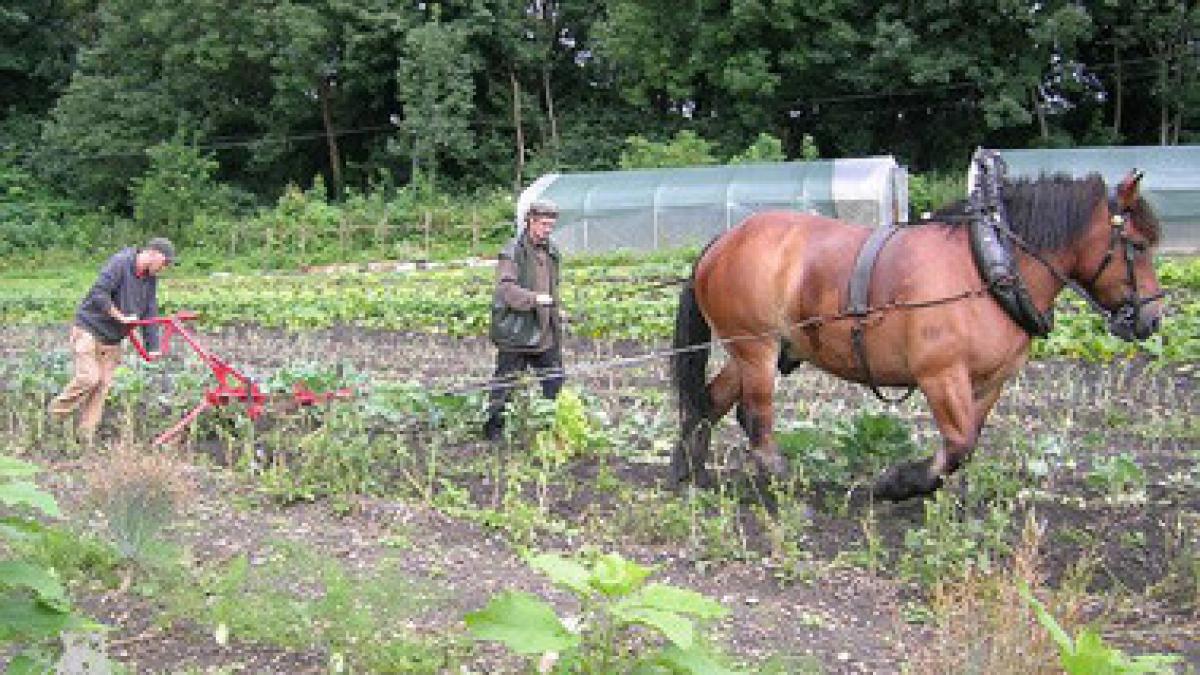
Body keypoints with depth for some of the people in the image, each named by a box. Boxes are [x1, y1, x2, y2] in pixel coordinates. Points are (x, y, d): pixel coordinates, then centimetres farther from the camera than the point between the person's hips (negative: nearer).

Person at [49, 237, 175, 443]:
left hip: (112, 339, 7)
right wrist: (121, 317, -19)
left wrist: (152, 346, 1)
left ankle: (86, 435, 7)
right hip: (89, 329, -7)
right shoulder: (119, 263, -18)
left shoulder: (150, 279, 5)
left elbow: (150, 312, 6)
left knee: (103, 384, 2)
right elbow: (98, 294, -26)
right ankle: (57, 413, 9)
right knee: (88, 378, -14)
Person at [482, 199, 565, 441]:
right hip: (516, 332, -7)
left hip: (544, 331, 7)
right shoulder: (513, 251, -12)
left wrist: (555, 311, 15)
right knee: (506, 381, 1)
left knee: (554, 379, 14)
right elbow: (506, 288, -23)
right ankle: (493, 428, 14)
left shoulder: (552, 251, 14)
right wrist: (535, 298, -33)